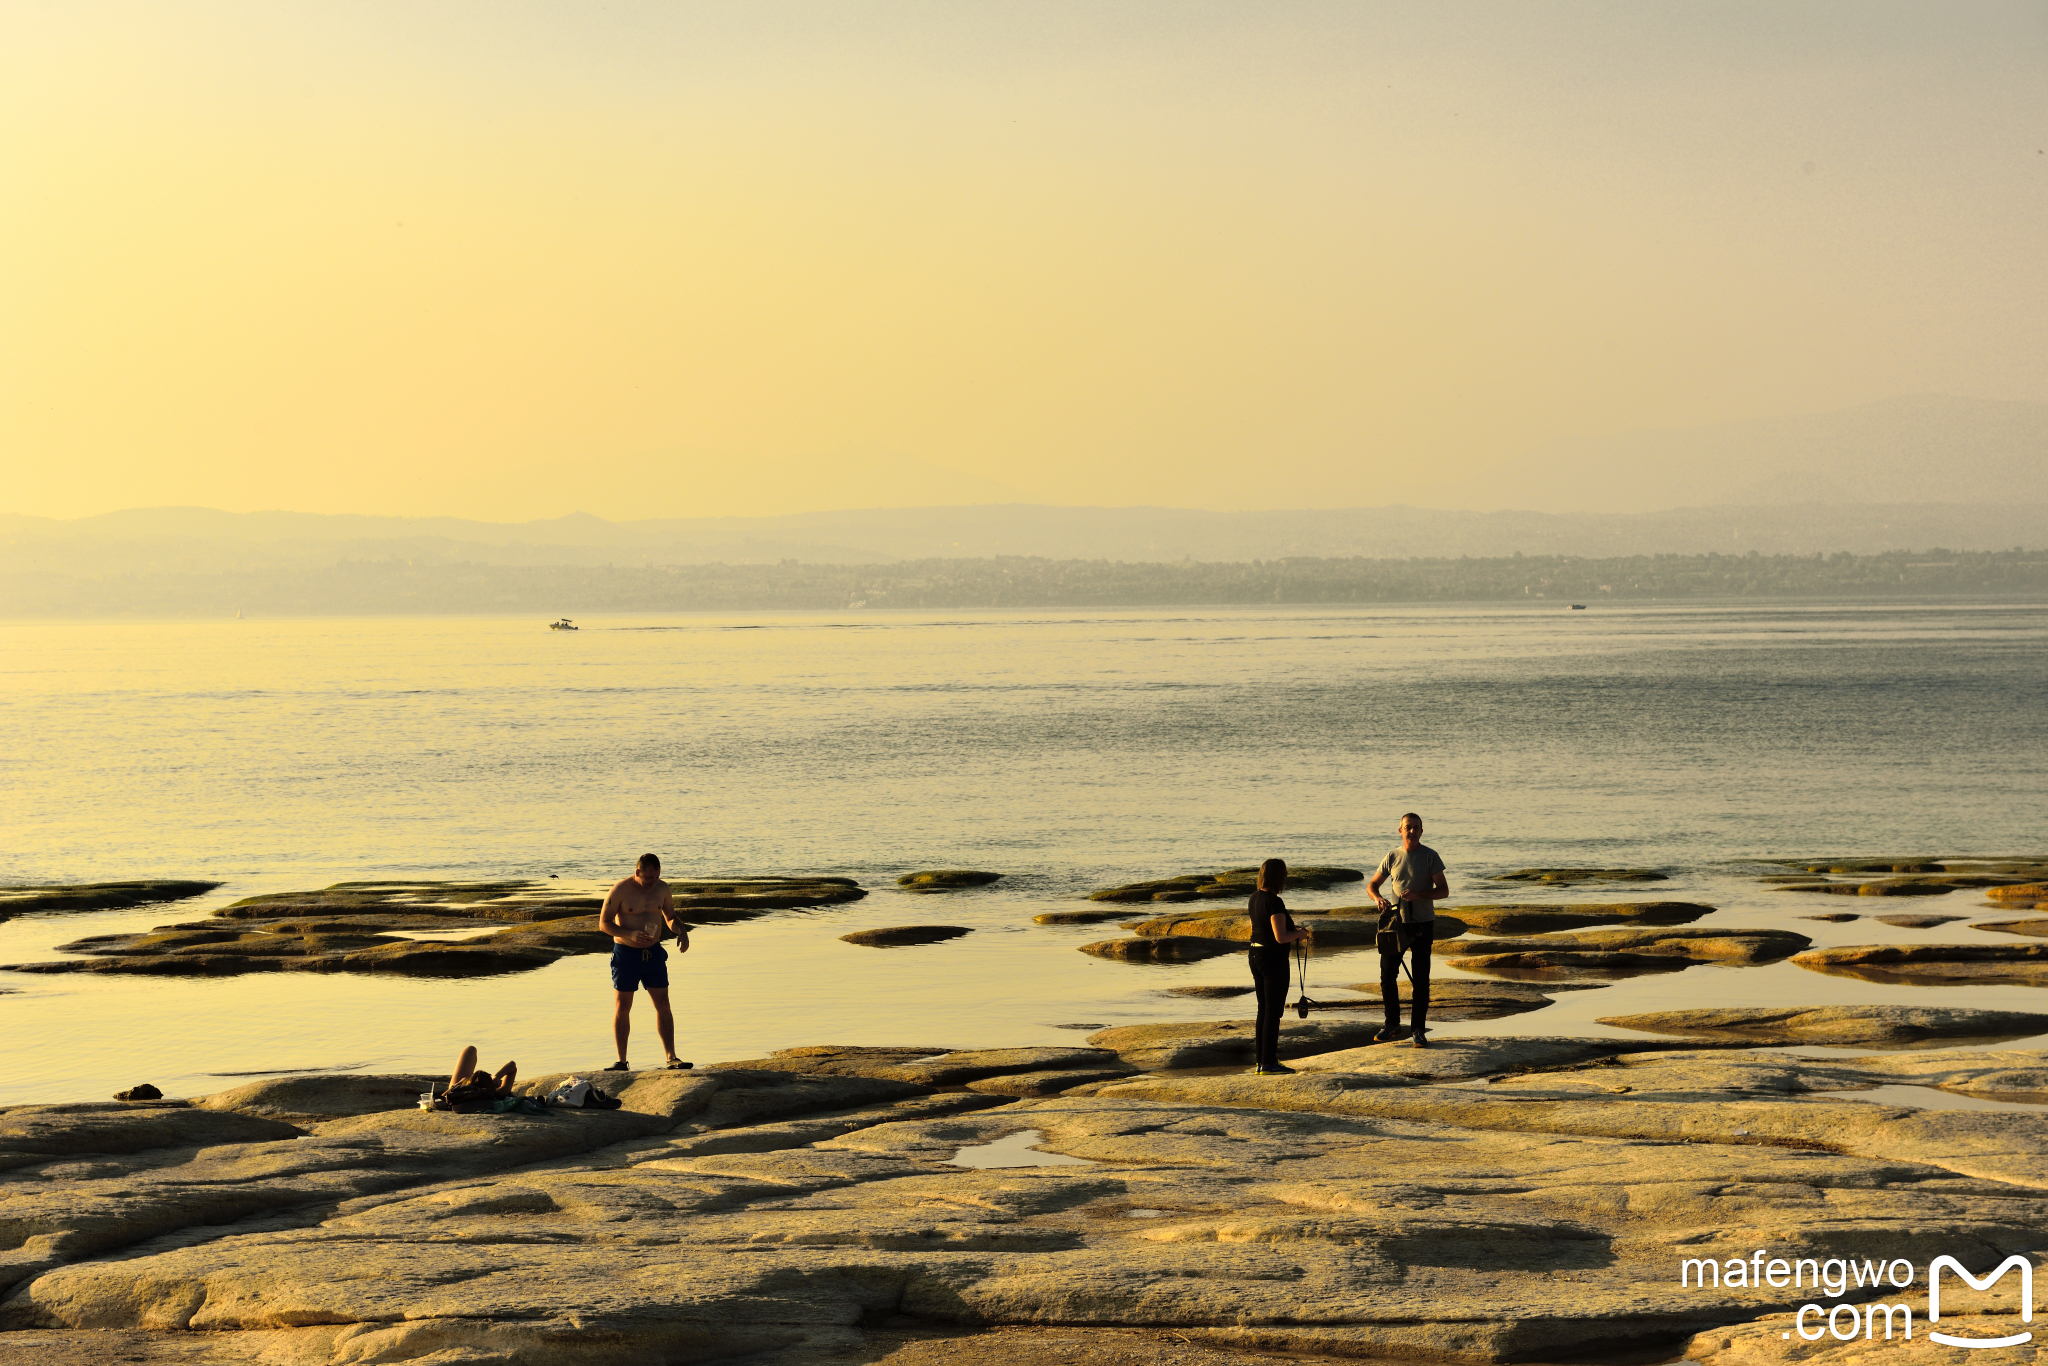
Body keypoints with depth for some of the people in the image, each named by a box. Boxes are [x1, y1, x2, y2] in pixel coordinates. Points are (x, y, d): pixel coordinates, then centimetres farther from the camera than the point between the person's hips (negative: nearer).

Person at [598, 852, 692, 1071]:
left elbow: (670, 917, 15)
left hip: (653, 953, 3)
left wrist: (681, 931, -8)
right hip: (626, 953, -3)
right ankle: (621, 1061, 9)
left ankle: (671, 1057, 2)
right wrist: (630, 934, -26)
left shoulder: (662, 889, 0)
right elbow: (603, 923, -12)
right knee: (622, 1008, 2)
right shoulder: (621, 890, -14)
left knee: (663, 1006, 0)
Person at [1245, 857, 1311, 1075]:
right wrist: (1299, 934, -5)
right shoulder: (1274, 902, -20)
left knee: (1263, 1009, 16)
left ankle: (1260, 1060, 19)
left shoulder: (1254, 898, 8)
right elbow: (1280, 937, -24)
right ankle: (1268, 1063, 0)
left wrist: (1292, 936, 18)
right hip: (1273, 958, -9)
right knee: (1273, 1010, -2)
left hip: (1255, 954, 9)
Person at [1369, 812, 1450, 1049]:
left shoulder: (1430, 856, -3)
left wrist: (1418, 894, -21)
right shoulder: (1392, 857, 5)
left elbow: (1443, 890, -5)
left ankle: (1418, 1030, 6)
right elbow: (1372, 884, 15)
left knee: (1420, 978, -1)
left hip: (1422, 924, -3)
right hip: (1396, 922, 3)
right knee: (1388, 974, 5)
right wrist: (1378, 898, -8)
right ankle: (1392, 1025, 19)